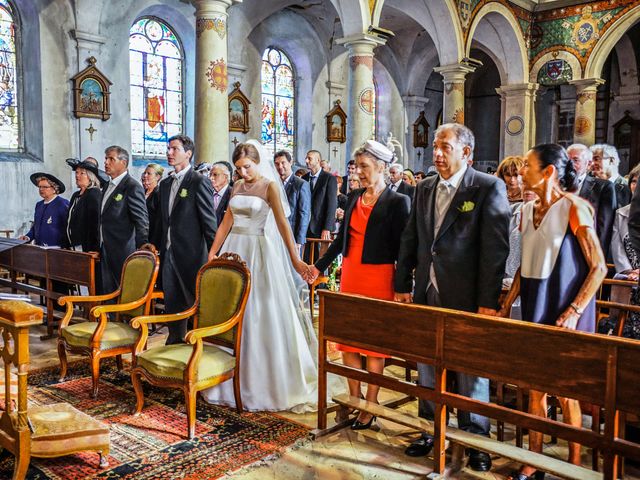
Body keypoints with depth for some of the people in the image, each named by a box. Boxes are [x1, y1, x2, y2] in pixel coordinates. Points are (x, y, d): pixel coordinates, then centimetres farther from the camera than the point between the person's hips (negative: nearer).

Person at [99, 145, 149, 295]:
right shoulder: (107, 187, 17)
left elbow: (142, 223, -13)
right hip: (105, 253, 8)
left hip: (122, 254, -8)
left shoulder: (133, 187, -10)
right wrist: (99, 249, 17)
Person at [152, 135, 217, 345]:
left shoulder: (199, 182, -8)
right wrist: (158, 246, 14)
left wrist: (212, 255, -12)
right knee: (172, 305, 14)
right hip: (169, 254, 7)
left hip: (191, 255, -7)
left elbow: (209, 222, -10)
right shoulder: (165, 184, 14)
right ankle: (175, 342, 27)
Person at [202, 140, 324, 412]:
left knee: (262, 312, -2)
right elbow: (226, 223, 10)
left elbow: (282, 222, -16)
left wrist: (294, 259, -23)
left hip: (260, 251, -6)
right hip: (235, 249, 6)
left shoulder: (270, 186, -6)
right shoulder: (237, 188, 12)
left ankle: (268, 379, 12)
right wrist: (212, 253, 2)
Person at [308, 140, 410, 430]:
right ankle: (354, 400, 24)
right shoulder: (353, 198, 10)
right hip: (350, 275, 6)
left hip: (378, 277, -6)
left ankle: (370, 406, 16)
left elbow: (401, 247, -9)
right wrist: (320, 265, 14)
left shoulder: (397, 202, -7)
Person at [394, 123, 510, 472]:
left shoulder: (489, 188, -8)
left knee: (471, 371, 7)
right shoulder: (424, 189, 10)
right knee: (426, 367, 15)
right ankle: (430, 430, 32)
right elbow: (409, 240, 12)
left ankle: (476, 440, 24)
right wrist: (402, 285, 8)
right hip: (426, 295, 6)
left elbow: (495, 248, -13)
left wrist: (489, 301, -15)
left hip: (467, 298, -5)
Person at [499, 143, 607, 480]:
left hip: (564, 314, -6)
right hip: (534, 309, 6)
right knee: (535, 386, 12)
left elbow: (598, 267, -13)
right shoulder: (528, 210, 7)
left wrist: (573, 312, -19)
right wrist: (506, 305, 10)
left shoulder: (574, 207, -12)